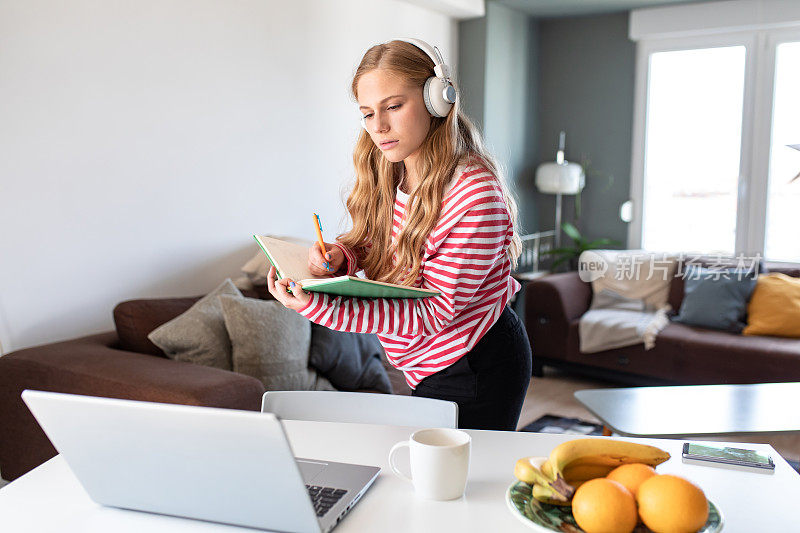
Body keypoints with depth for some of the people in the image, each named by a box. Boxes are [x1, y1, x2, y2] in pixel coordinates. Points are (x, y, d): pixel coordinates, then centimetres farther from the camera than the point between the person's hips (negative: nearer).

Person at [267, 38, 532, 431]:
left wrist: (322, 309, -36)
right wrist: (340, 257, -15)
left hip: (478, 373, -8)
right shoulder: (387, 177, -2)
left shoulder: (475, 195, -28)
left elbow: (436, 312, -28)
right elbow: (370, 244, 10)